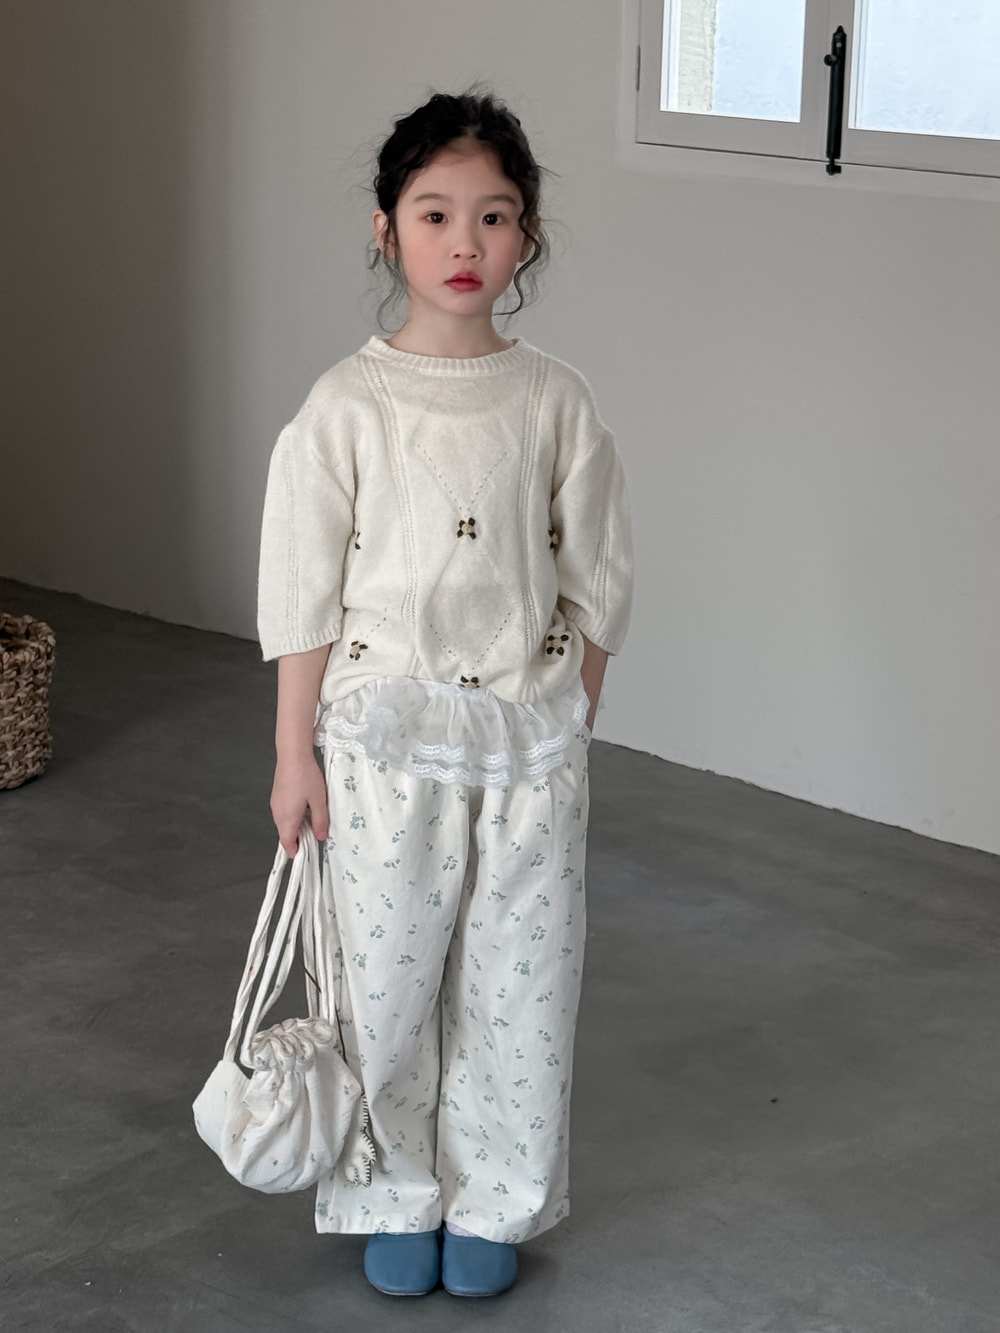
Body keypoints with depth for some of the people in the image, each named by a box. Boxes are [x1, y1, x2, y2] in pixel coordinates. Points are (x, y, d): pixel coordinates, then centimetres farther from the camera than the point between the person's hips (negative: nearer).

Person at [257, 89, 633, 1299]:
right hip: (387, 733, -1)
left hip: (529, 737, 2)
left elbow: (595, 583, 5)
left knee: (518, 981, 10)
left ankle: (492, 1201, 29)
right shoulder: (346, 406, -7)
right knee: (385, 978, 8)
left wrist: (571, 728, 6)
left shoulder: (556, 403, -2)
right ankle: (395, 1198, 28)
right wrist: (295, 754, -3)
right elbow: (302, 594, -4)